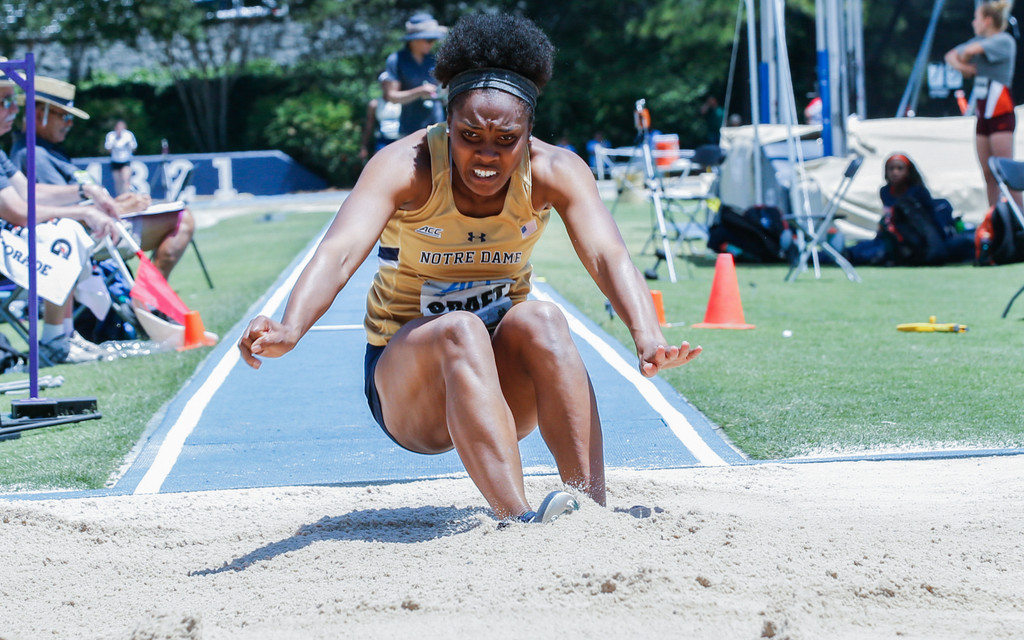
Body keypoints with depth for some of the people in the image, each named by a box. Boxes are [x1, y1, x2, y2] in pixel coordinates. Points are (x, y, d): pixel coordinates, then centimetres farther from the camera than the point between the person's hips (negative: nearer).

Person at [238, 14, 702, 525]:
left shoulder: (554, 172, -11)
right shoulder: (407, 167, -17)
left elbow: (607, 256, -27)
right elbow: (339, 253, -33)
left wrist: (647, 338, -47)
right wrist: (290, 329, -53)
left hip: (503, 379, 2)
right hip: (406, 378, -2)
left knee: (539, 319, -30)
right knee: (460, 329, -34)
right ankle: (518, 520, -49)